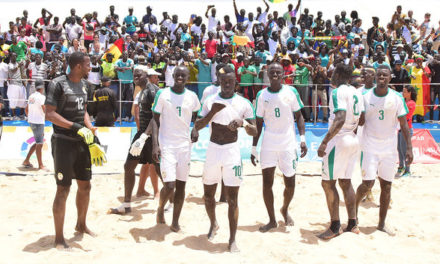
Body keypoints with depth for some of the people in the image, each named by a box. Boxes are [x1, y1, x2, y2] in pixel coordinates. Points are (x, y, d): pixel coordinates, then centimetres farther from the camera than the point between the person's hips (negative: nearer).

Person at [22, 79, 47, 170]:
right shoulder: (41, 97, -15)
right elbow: (45, 111, -19)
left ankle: (26, 161, 21)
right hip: (38, 122, -9)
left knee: (38, 142, 18)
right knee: (39, 144, -1)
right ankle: (40, 165, 5)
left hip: (31, 121, 9)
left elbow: (26, 110, 18)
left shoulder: (31, 96, 10)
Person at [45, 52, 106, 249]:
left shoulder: (83, 85, 12)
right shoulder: (58, 84, -12)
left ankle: (81, 225, 35)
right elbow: (50, 114, -17)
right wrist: (76, 127, -24)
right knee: (63, 189, -4)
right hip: (64, 142, -7)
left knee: (85, 185, 14)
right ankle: (59, 238, 9)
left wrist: (93, 140, 9)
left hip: (82, 141, 8)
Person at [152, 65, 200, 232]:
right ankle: (160, 208, 21)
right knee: (169, 185, -11)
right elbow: (155, 120, -3)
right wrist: (155, 145, -11)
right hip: (166, 145, -3)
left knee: (181, 184, 6)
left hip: (185, 145, 3)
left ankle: (175, 221, 18)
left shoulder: (192, 96, 5)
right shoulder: (162, 94, -3)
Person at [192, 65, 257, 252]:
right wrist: (212, 112, -17)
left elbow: (254, 132, -1)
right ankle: (213, 224, 39)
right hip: (213, 150, 2)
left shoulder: (244, 103, 0)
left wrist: (243, 123, -22)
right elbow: (197, 126, -2)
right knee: (208, 194, 12)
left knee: (232, 198, -2)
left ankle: (232, 240, 8)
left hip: (232, 151, -2)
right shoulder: (210, 101, 4)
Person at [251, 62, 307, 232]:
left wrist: (302, 139, -8)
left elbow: (298, 116, 4)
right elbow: (258, 123, 6)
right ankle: (272, 220, 17)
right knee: (267, 183, 0)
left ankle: (285, 210, 36)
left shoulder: (291, 92, -1)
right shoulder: (262, 95, 2)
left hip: (288, 145, -1)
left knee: (290, 184, 5)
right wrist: (254, 148, 4)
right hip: (268, 146, 1)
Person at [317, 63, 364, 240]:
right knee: (345, 182, 14)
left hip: (339, 140, -9)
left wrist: (324, 142, -28)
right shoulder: (356, 92, 12)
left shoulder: (338, 92, -14)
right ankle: (352, 224, 17)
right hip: (353, 140, 9)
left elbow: (340, 120, -25)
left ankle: (335, 226, 2)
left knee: (328, 183, -1)